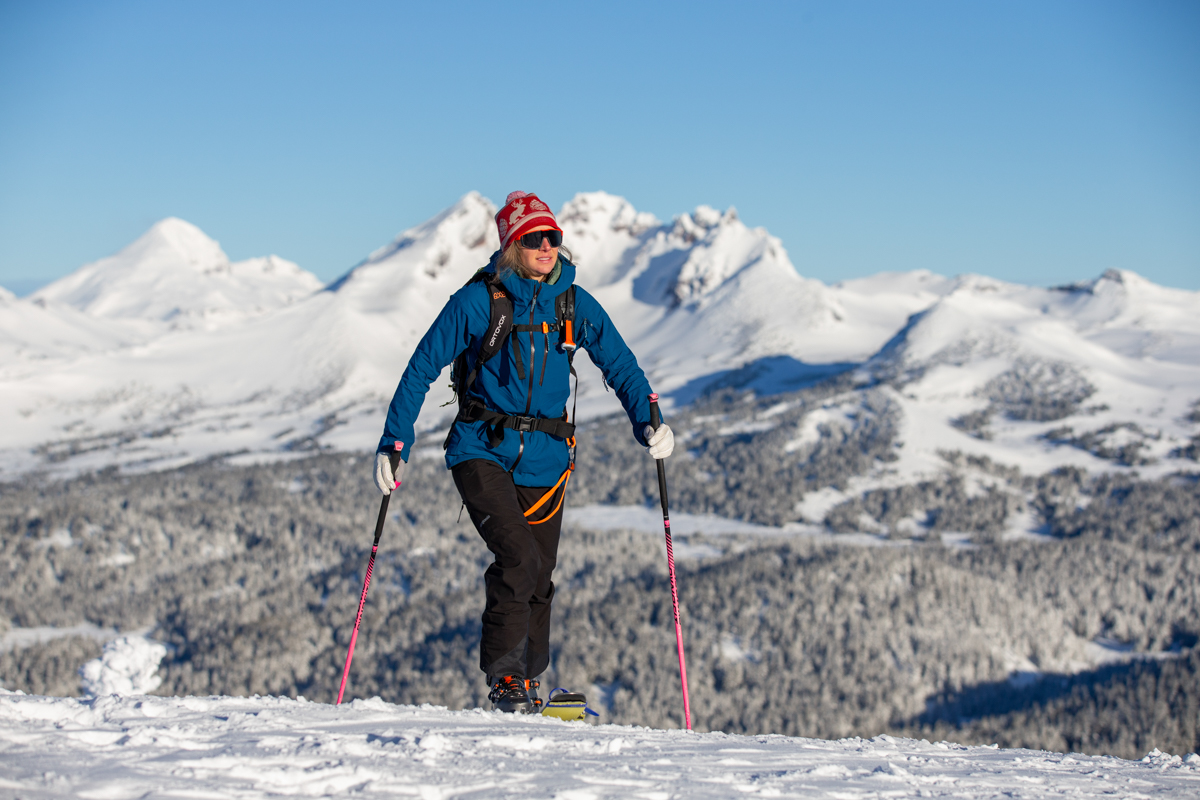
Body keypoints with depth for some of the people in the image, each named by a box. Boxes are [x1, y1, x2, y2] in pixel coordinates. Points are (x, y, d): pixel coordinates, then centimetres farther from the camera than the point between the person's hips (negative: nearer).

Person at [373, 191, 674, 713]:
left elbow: (620, 366, 7)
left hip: (544, 459, 4)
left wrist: (647, 421, -10)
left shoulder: (575, 304, 1)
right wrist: (395, 444, -9)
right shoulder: (478, 300, -8)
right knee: (518, 558, -21)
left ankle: (526, 683, 26)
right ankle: (502, 677, -8)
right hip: (482, 451, -3)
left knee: (538, 579, 7)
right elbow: (422, 368, -4)